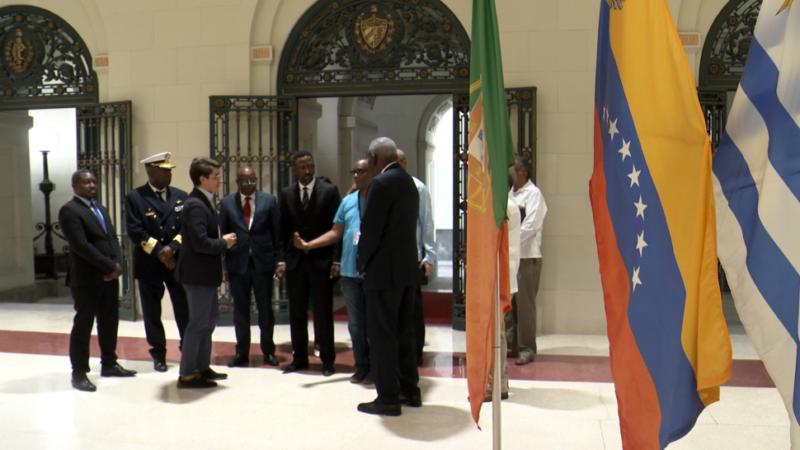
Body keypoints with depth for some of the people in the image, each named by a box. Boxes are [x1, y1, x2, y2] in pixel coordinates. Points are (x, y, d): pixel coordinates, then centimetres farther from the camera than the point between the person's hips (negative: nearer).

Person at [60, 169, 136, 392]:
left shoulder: (100, 209, 18)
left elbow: (113, 238, 14)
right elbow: (81, 245, -18)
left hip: (110, 276, 8)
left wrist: (118, 264, -4)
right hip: (86, 279, -8)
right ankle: (79, 373, 11)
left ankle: (109, 364, 28)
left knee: (110, 323, 14)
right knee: (83, 326, 1)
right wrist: (109, 266, -16)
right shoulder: (69, 210, -9)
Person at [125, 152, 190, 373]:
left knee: (185, 311, 4)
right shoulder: (134, 198, -1)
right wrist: (160, 253, -13)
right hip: (149, 265, -2)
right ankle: (158, 354, 23)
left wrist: (172, 248, -13)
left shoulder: (181, 196, 8)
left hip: (179, 262, 2)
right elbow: (135, 232, -9)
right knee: (152, 313, 8)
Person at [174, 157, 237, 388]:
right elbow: (200, 243, -28)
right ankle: (186, 375, 7)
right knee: (199, 322, -3)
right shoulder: (196, 206, -20)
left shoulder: (204, 202, 13)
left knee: (210, 317, 19)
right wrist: (224, 243, -14)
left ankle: (202, 367, 31)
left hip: (206, 273, 11)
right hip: (198, 273, -11)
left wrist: (223, 241, 5)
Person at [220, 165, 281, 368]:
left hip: (263, 262, -1)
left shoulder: (269, 200, 3)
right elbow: (223, 234, 6)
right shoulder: (227, 202, 5)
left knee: (266, 309, 6)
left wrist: (278, 260, -2)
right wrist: (224, 264, -1)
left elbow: (277, 232, 3)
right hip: (238, 263, 1)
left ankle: (268, 351, 19)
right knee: (240, 310, 8)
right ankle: (242, 352, 20)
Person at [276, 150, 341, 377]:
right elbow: (283, 230, 10)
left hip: (321, 261, -3)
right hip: (295, 261, 3)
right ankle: (299, 358, 22)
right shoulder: (286, 194, 8)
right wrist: (282, 259, 3)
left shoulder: (329, 191, -3)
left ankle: (327, 360, 16)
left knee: (324, 314, 4)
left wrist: (336, 260, -10)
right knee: (296, 313, 10)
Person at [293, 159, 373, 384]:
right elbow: (336, 233, 14)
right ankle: (362, 366, 24)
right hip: (350, 272, 5)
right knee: (355, 322, 12)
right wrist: (308, 245, 4)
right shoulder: (348, 201, 12)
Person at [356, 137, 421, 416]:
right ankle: (409, 390, 25)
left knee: (382, 335, -1)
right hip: (408, 269, 9)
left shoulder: (381, 183, -14)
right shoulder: (408, 182, 12)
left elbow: (370, 230, -18)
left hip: (384, 271, -9)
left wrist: (363, 264, -2)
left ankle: (388, 398, 5)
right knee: (403, 331, 16)